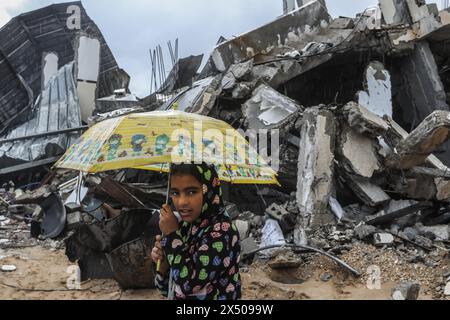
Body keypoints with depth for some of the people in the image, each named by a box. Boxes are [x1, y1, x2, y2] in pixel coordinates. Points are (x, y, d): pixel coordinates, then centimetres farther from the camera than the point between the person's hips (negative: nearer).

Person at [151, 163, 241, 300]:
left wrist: (171, 234, -23)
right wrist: (163, 262, -16)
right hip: (178, 296, 6)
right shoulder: (188, 225, -5)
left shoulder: (221, 231, -25)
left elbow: (188, 283, -28)